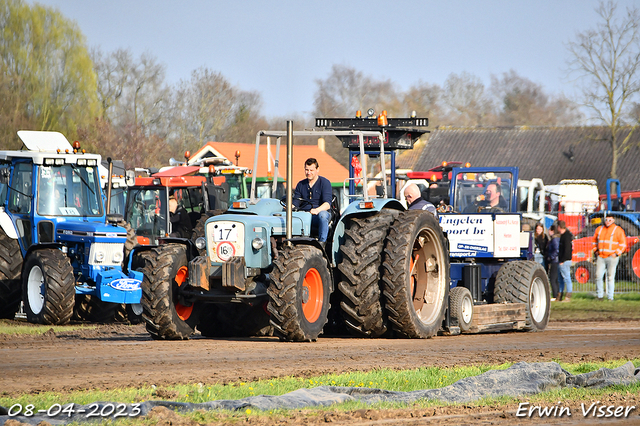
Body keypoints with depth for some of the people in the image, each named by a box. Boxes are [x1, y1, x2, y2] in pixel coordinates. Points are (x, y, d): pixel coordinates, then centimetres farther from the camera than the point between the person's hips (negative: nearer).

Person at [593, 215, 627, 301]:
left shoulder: (618, 230, -1)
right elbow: (595, 241, 27)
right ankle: (600, 295, 9)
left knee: (610, 277, -3)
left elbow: (623, 244, -2)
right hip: (600, 257, 4)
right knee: (598, 276, -1)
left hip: (612, 257, -4)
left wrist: (616, 254, -10)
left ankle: (610, 297, 1)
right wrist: (596, 250, 14)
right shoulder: (599, 229, 12)